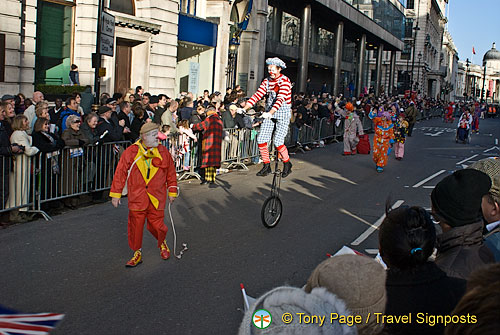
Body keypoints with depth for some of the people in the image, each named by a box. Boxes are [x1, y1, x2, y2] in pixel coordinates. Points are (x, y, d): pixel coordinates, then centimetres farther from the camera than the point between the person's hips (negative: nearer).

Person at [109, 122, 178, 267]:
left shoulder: (163, 152, 3)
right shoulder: (131, 152, -4)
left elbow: (171, 172, 12)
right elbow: (120, 172, -1)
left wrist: (172, 192, 13)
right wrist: (115, 194, -1)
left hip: (156, 198, 1)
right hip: (137, 198, 0)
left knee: (156, 225, 1)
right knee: (135, 226, 3)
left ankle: (162, 244, 33)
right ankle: (137, 253, 22)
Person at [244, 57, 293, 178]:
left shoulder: (285, 81, -12)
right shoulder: (267, 81, 8)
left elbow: (280, 98, -26)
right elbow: (258, 95, -1)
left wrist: (270, 112, -40)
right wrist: (244, 108, -13)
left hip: (283, 113, -6)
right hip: (269, 113, 6)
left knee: (278, 141, -15)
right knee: (261, 139, -4)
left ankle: (287, 163, 10)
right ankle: (266, 166, 11)